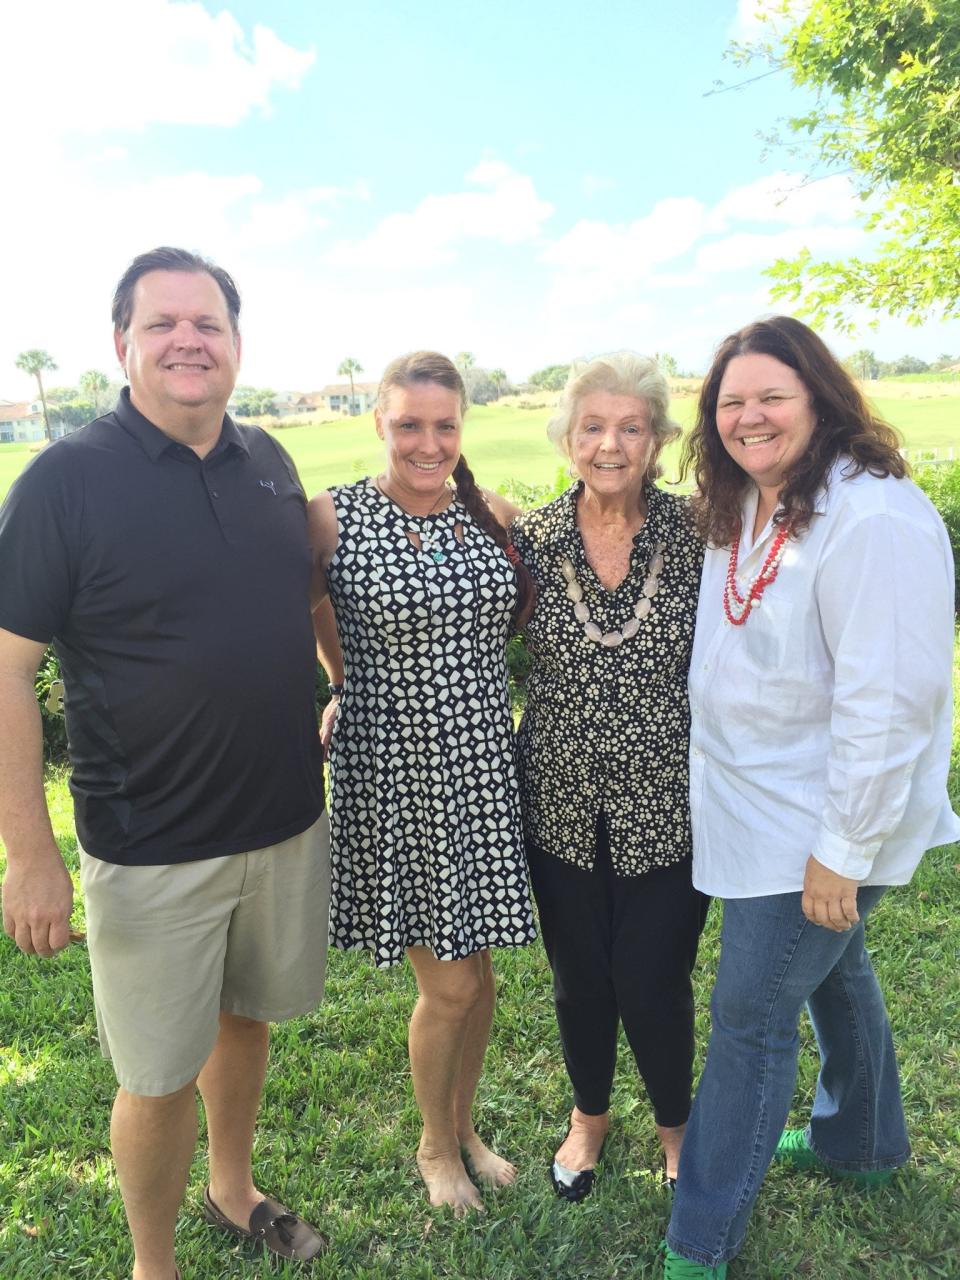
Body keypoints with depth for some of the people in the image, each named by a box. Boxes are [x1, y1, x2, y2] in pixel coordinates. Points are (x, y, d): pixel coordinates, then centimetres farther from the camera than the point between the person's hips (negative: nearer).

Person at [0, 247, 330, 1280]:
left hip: (287, 823, 5)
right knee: (160, 1073, 11)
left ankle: (233, 1192, 50)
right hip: (150, 847, -5)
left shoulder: (268, 462, 2)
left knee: (245, 1018, 24)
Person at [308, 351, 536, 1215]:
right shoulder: (335, 518, -10)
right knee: (447, 985, 6)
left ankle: (466, 1126, 44)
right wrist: (351, 684, 7)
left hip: (483, 765, 4)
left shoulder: (493, 514, 1)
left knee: (478, 968, 17)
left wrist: (460, 667, 5)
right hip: (392, 771, -4)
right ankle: (435, 1146, 36)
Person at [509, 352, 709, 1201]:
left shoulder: (695, 535, -8)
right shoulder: (532, 537, -5)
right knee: (578, 979, 18)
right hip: (561, 806, 2)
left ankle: (675, 1123, 43)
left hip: (665, 809, -1)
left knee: (654, 985, 9)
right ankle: (590, 1114, 49)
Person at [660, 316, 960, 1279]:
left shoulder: (871, 519, -24)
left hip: (814, 826, -8)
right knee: (830, 971, 25)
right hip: (758, 802, 8)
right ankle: (861, 1144, 51)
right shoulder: (743, 508, 4)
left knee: (750, 1016, 2)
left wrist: (842, 850, -21)